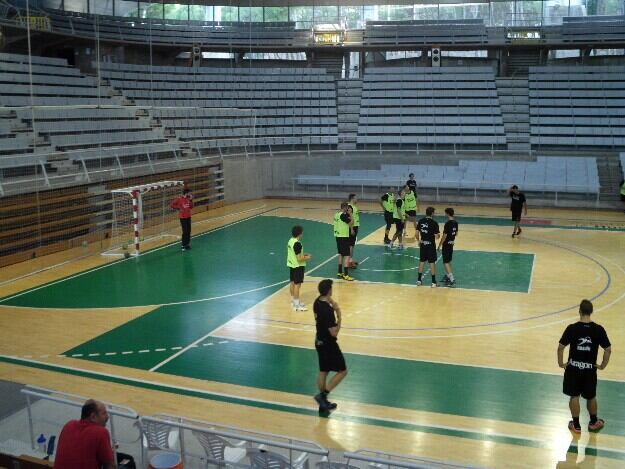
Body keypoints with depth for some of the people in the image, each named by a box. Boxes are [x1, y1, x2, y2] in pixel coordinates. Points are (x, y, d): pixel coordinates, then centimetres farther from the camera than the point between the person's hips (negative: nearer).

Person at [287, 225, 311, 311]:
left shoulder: (290, 241, 3)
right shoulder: (297, 244, -25)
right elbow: (299, 259, -25)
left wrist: (303, 254, 14)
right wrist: (306, 258, -8)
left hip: (291, 264, 10)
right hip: (298, 266, -10)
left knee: (292, 282, 19)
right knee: (297, 284, -5)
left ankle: (293, 300, 32)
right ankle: (297, 305, -1)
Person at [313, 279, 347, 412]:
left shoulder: (317, 302, -2)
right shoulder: (328, 310, -29)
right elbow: (334, 333, -25)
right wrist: (339, 317, -18)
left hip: (320, 342, 9)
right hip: (329, 344, -9)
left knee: (323, 372, 17)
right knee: (342, 371, 6)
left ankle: (323, 402, 27)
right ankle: (322, 395, 4)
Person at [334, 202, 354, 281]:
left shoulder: (337, 214, 9)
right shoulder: (343, 215, -18)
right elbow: (351, 223, -16)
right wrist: (349, 215, -5)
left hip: (338, 236, 10)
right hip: (344, 237, -10)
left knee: (341, 254, 20)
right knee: (346, 256, -7)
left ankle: (340, 272, 27)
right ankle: (346, 275, -9)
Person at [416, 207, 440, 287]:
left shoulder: (420, 221, -3)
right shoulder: (434, 223, -16)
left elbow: (417, 233, 2)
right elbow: (437, 237, -16)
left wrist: (418, 240, 18)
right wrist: (439, 235, 7)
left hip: (423, 244, 4)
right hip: (431, 245, -4)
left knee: (422, 261, 15)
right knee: (432, 262, 3)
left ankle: (419, 280, 20)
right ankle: (433, 282, 8)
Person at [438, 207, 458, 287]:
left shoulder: (447, 224, -22)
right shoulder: (455, 222, 3)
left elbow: (444, 236, -20)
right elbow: (456, 233, 14)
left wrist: (440, 245, -10)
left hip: (446, 244, -8)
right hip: (451, 243, 8)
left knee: (446, 262, -4)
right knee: (448, 261, 21)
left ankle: (452, 280, -8)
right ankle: (447, 276, 33)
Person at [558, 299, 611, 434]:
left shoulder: (572, 328, -15)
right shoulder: (598, 329, -11)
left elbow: (560, 347, -13)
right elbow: (608, 350, -7)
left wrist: (561, 363, 1)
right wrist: (603, 365, 7)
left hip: (573, 367, -1)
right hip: (590, 369, 1)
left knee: (574, 396, 13)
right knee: (591, 397, 20)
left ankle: (576, 425, 23)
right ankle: (593, 423, 37)